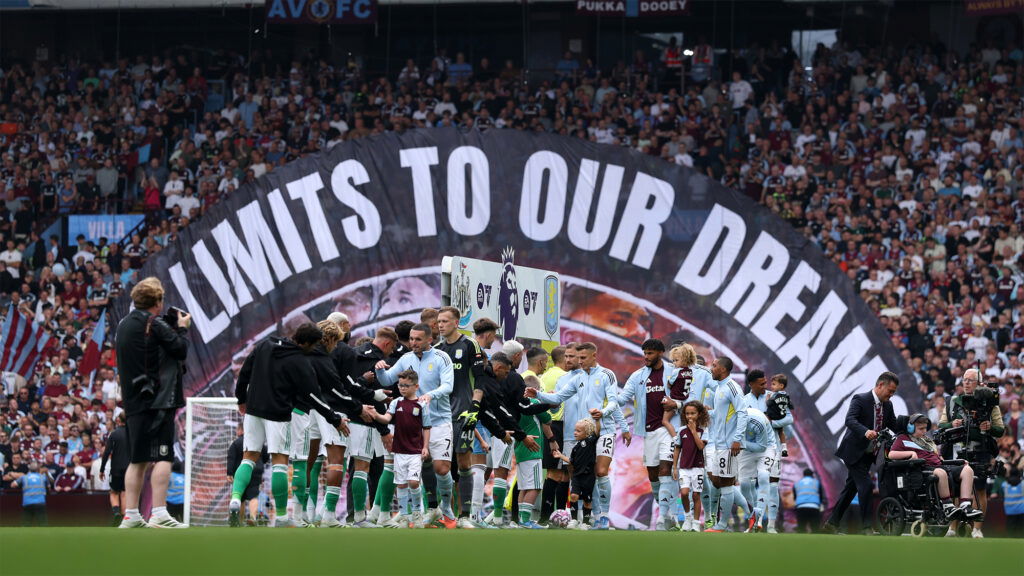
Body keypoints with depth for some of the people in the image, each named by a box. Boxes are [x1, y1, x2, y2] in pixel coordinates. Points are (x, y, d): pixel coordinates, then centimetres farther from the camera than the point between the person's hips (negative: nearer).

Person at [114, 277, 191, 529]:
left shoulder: (124, 325, 13)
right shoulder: (155, 325, -11)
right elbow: (181, 350, -8)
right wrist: (182, 328, 11)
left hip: (133, 401, 8)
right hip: (158, 400, -8)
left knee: (137, 460, 11)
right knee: (163, 457, -9)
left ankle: (131, 516, 9)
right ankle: (159, 515, -16)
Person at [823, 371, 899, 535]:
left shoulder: (887, 405, 8)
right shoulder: (860, 400, -15)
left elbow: (895, 426, 12)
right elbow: (850, 420, -29)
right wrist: (865, 432, -46)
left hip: (869, 454, 8)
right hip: (855, 452, -8)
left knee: (851, 488, 12)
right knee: (865, 485, -16)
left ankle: (832, 523, 19)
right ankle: (866, 526, -13)